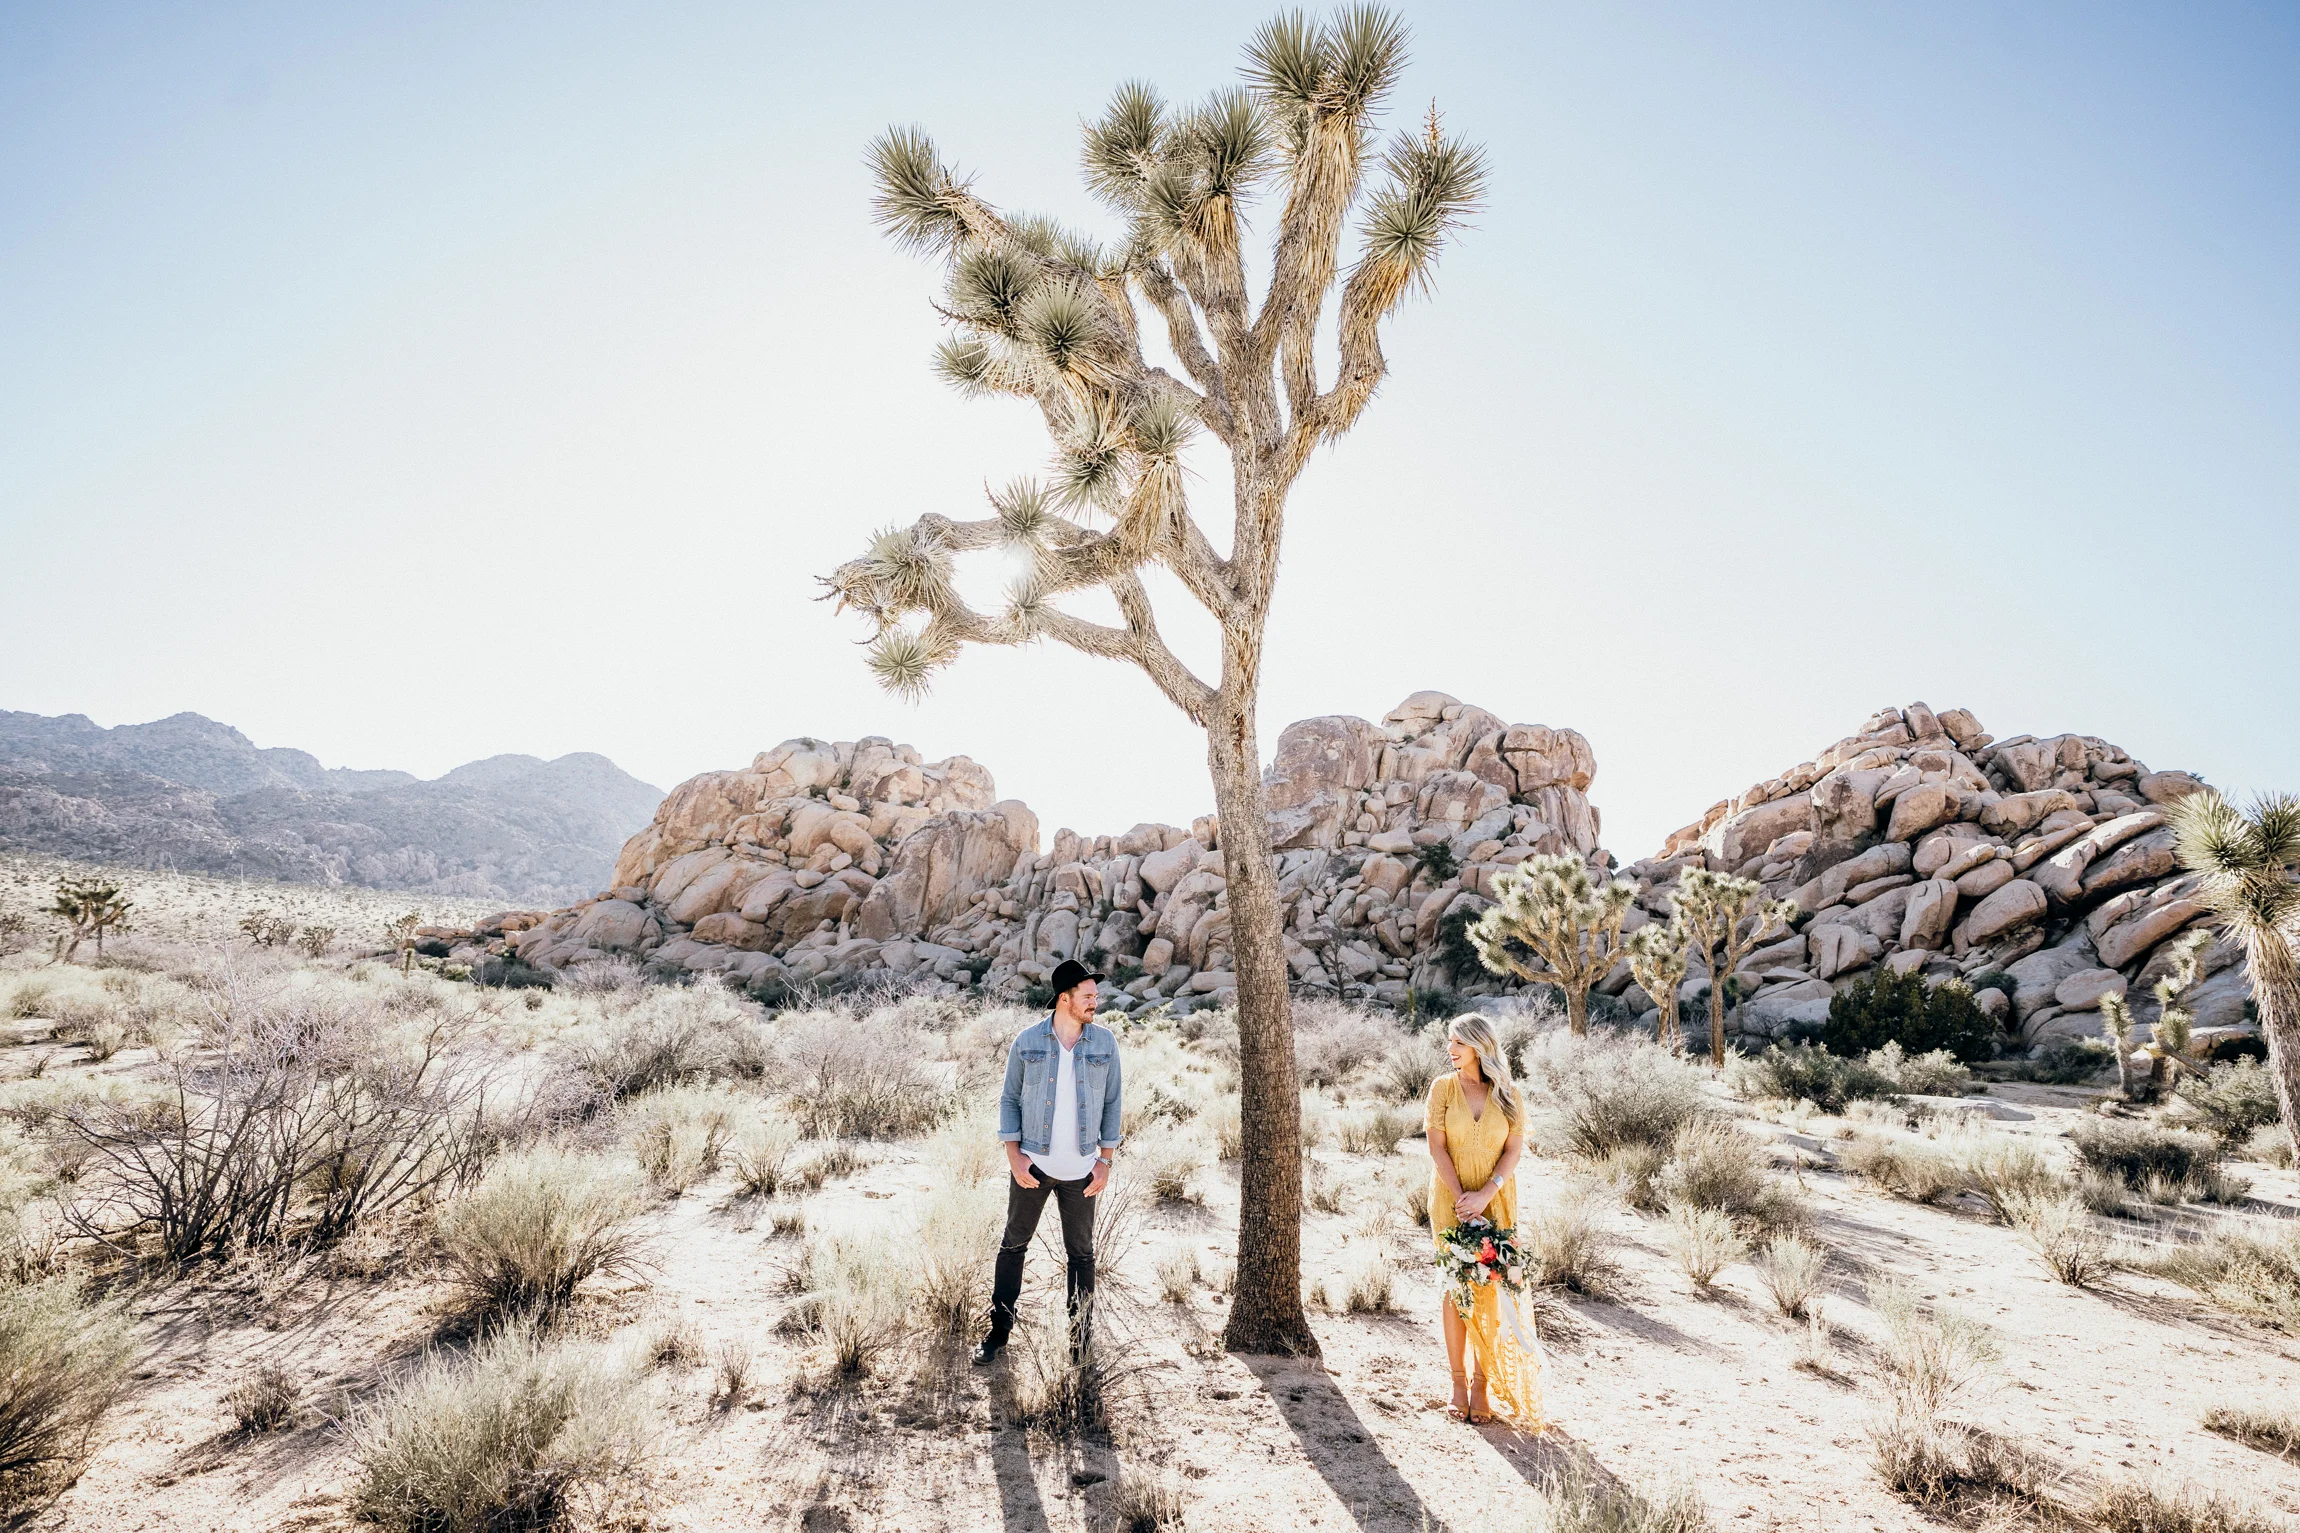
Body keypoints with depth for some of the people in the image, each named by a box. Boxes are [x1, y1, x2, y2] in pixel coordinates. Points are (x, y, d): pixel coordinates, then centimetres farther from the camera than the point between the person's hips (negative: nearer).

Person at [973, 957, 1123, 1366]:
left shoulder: (1104, 1042, -3)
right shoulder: (1027, 1041, -6)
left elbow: (1111, 1103, 2)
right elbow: (1010, 1099, 0)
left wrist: (1106, 1160, -2)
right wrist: (1014, 1155, -8)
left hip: (1081, 1169, 1)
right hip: (1032, 1164, 0)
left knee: (1081, 1254, 11)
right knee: (1013, 1245, 11)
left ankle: (1080, 1338, 26)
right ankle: (999, 1331, 26)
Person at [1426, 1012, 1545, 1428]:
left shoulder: (1510, 1095, 0)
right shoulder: (1443, 1088, -2)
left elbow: (1515, 1149, -4)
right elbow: (1437, 1147, -5)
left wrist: (1485, 1194, -15)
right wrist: (1461, 1197, -14)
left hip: (1496, 1202, 0)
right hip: (1451, 1200, 0)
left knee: (1492, 1291, 1)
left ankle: (1483, 1383, 11)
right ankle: (1459, 1381, 13)